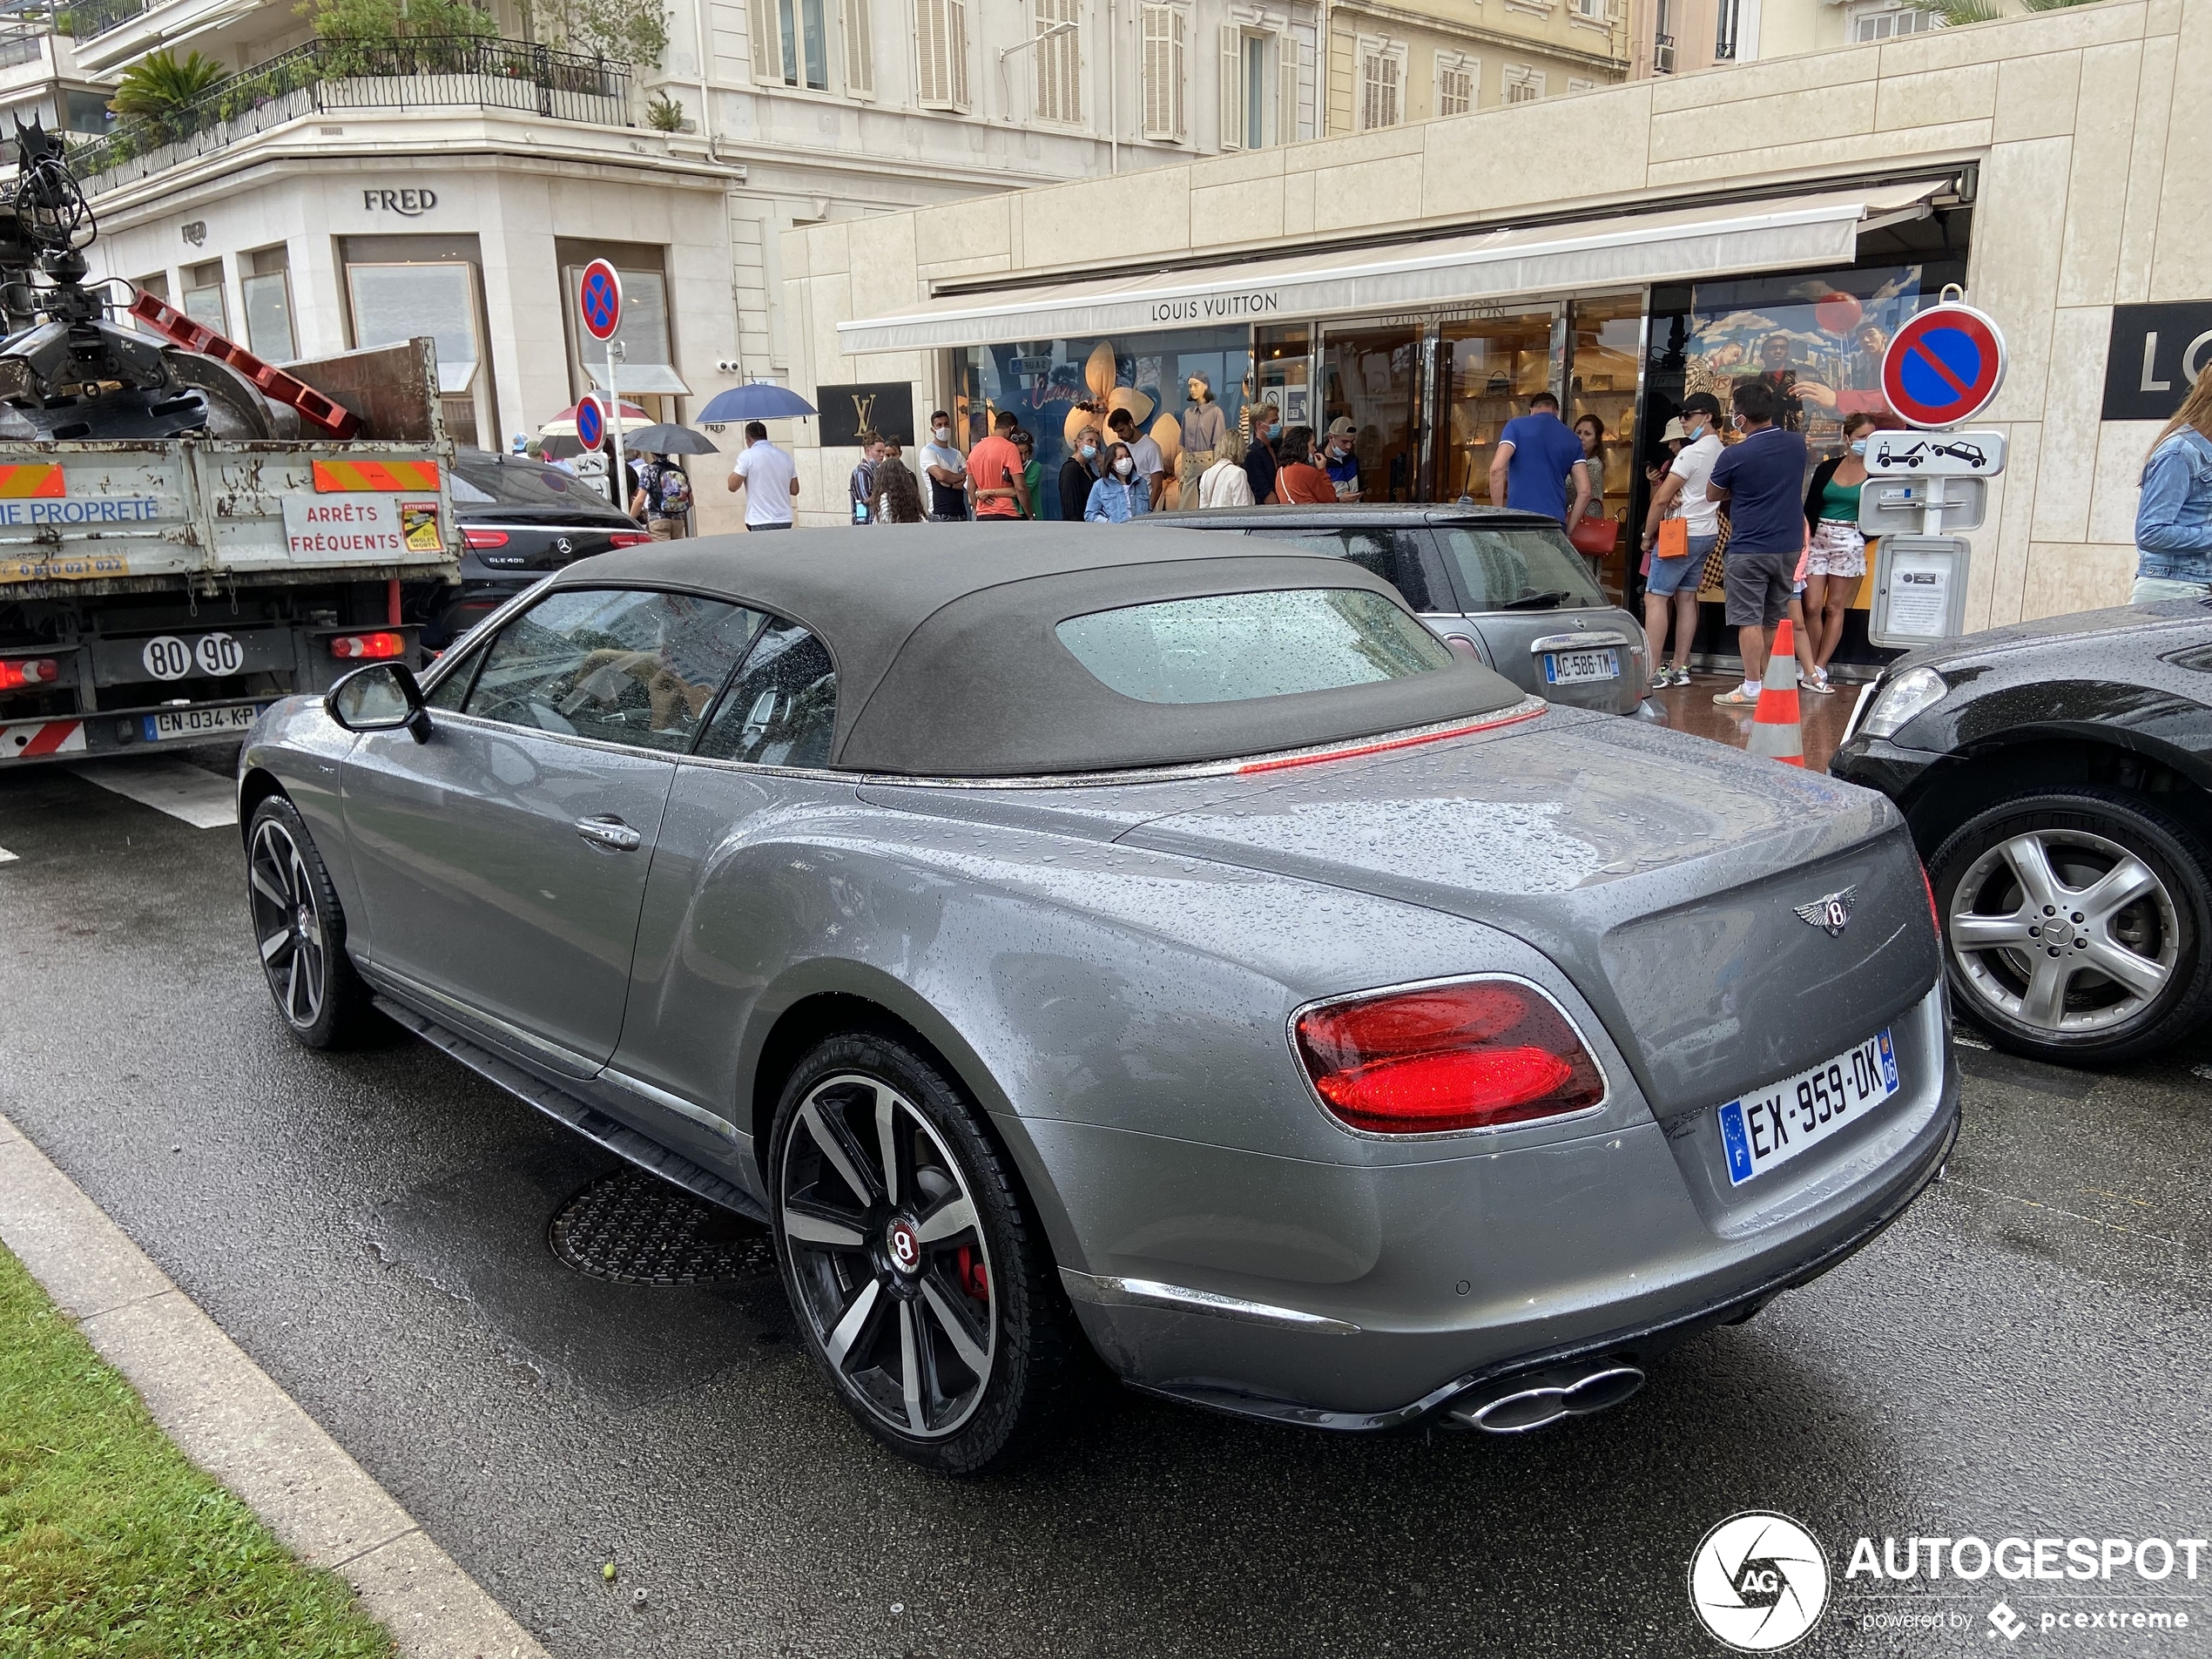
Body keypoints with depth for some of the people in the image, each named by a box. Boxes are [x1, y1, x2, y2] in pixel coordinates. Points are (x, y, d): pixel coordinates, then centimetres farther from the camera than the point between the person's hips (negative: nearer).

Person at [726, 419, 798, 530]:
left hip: (761, 523, -5)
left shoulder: (747, 456, -5)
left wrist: (733, 472, 11)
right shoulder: (785, 457, 11)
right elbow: (794, 490, 13)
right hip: (785, 521, 5)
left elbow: (733, 485, -7)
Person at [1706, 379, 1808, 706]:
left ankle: (1752, 689, -3)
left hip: (1749, 549, -6)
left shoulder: (1735, 456, -15)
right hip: (1789, 545, 6)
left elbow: (1712, 494, 2)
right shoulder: (1797, 444, 2)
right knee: (1775, 620, 13)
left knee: (1749, 619, -2)